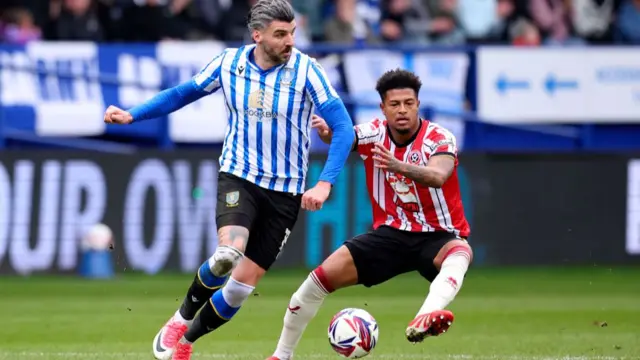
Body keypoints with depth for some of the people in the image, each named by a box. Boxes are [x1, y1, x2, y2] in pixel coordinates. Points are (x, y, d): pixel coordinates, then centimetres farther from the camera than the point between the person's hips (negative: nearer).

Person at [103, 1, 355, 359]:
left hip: (285, 191, 0)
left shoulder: (306, 69, -13)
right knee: (229, 253, -28)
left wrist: (325, 184, -24)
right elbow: (184, 93, 10)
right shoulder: (229, 63, -5)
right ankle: (180, 319, -1)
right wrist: (132, 115, 2)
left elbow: (343, 127, -14)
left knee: (243, 283, -1)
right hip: (239, 177, 0)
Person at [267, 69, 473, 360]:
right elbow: (344, 137, -19)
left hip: (438, 237, -4)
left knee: (460, 253, -40)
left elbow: (438, 176, -37)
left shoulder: (439, 139, -18)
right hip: (391, 234, 4)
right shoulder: (374, 134, -4)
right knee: (322, 276, -9)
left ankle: (424, 320, -66)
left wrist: (398, 166, -57)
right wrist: (328, 134, -45)